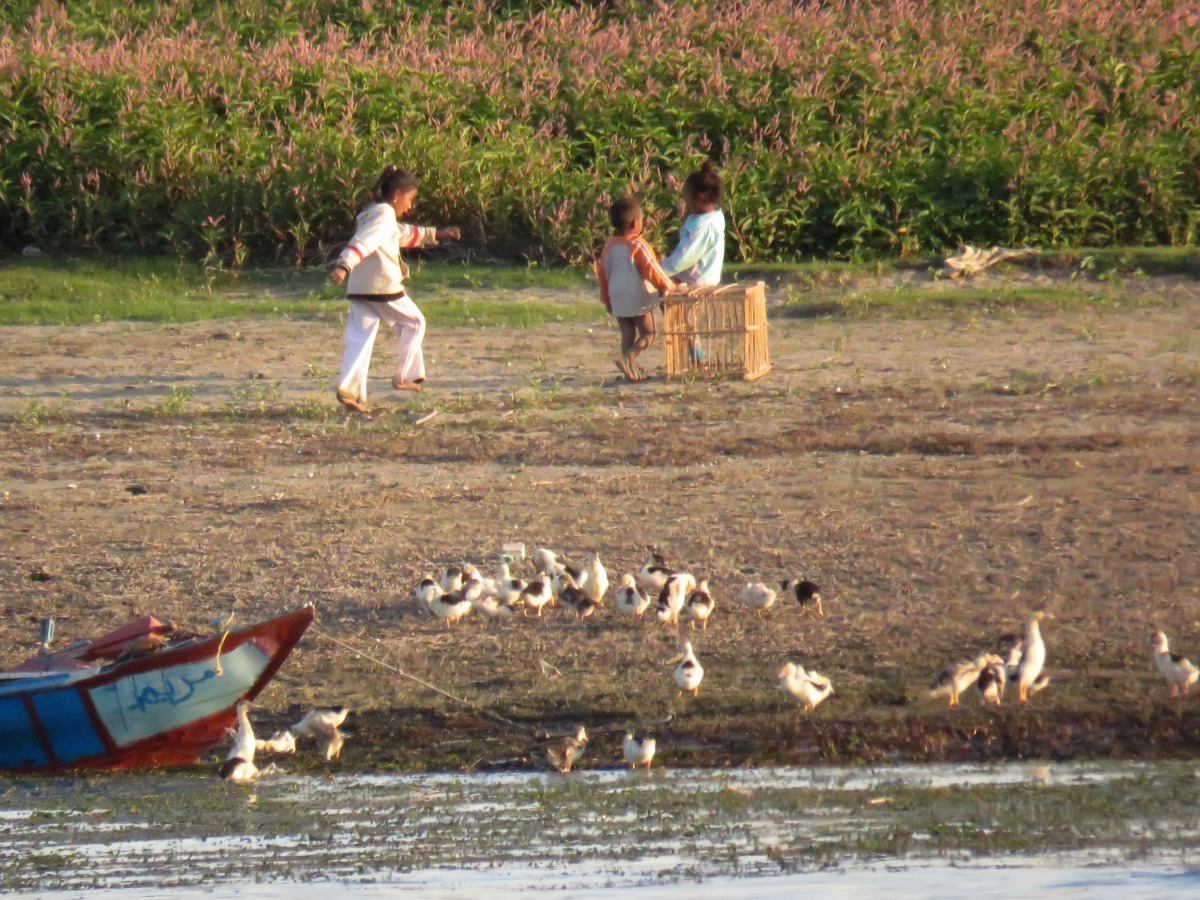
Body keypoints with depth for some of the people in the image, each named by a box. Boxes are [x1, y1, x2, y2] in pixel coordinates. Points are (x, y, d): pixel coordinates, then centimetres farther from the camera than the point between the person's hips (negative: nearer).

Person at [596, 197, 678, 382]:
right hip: (639, 299, -6)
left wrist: (606, 299, 23)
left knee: (627, 335, 12)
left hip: (617, 301, 6)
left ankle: (632, 371, 9)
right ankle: (628, 358, -17)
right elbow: (652, 270, -14)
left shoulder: (609, 247, 6)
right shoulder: (638, 247, -15)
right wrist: (668, 286, -1)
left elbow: (603, 273, 13)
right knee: (648, 333, 3)